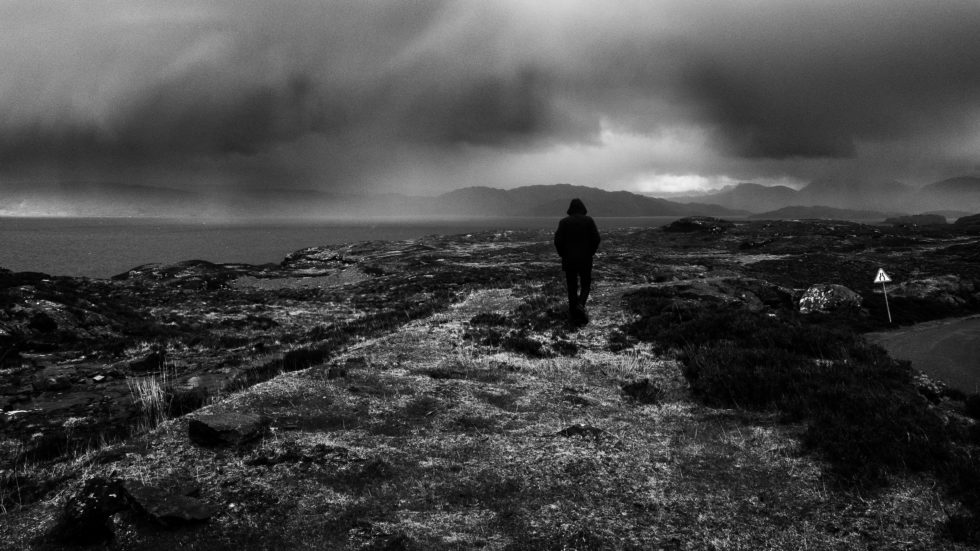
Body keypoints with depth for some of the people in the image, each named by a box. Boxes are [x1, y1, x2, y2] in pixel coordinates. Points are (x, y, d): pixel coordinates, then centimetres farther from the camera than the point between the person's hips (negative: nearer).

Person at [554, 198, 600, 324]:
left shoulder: (564, 222, -2)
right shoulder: (588, 220, -2)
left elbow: (558, 240, -8)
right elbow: (596, 239, -8)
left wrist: (563, 255, 6)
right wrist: (591, 252, 7)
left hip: (569, 260, 1)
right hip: (586, 259, 0)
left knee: (572, 287, 8)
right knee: (586, 284, 13)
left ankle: (574, 315, 8)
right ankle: (581, 305, -14)